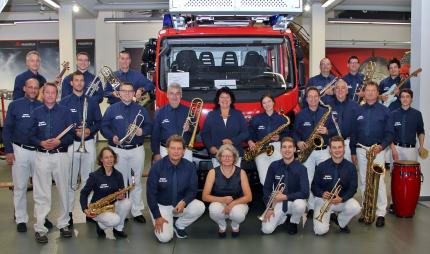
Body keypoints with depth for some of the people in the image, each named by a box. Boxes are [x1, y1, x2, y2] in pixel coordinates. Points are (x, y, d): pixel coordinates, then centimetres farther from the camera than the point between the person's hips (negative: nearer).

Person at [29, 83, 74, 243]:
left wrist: (59, 141, -15)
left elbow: (71, 135, 1)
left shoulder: (64, 112, 5)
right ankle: (40, 228, 6)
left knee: (64, 192, 7)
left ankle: (63, 224, 20)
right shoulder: (36, 112, 6)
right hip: (42, 156, 0)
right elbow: (31, 135, 5)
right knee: (41, 194, 0)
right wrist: (41, 143, -14)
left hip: (61, 156, 0)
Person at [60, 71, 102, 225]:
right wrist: (74, 131, -15)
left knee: (88, 179, 8)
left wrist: (90, 130, -9)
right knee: (70, 181, 0)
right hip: (71, 143, -2)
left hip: (89, 143, 2)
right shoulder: (64, 102, 1)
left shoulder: (92, 102, 8)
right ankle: (69, 212, 6)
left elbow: (98, 121, 9)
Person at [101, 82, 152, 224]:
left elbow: (149, 125, 8)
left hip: (137, 150, 1)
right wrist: (112, 136, -15)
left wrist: (142, 131, -13)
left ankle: (137, 211, 13)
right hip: (118, 150, -1)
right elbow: (104, 126, 2)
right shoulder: (112, 109, 3)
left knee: (136, 182, 6)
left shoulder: (141, 109, 7)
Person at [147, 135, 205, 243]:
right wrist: (157, 216, -15)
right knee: (165, 237, -20)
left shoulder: (190, 167, -11)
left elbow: (192, 190, -5)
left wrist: (184, 202, -26)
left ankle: (179, 225, 4)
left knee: (200, 207, -24)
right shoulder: (157, 167, -17)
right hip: (161, 205, -3)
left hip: (181, 203, 3)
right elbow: (151, 193, -12)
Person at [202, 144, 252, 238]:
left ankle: (235, 225, 5)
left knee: (237, 214, -35)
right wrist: (223, 199, -29)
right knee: (214, 210, -35)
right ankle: (222, 226, 3)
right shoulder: (213, 172, -10)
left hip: (237, 204, 0)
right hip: (219, 203, 0)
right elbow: (205, 196, -14)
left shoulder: (241, 172, -9)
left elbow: (249, 197, -12)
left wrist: (232, 203, -28)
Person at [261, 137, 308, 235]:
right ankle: (283, 217, 15)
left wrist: (285, 197, -27)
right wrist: (269, 208, -10)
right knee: (266, 230, -19)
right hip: (278, 202, 1)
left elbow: (305, 193, -21)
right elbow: (266, 188, -1)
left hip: (294, 201, -1)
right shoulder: (274, 166, -6)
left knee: (300, 205, -38)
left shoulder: (301, 168, -13)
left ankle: (293, 223, -1)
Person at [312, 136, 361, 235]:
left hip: (343, 200, 2)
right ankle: (328, 216, 17)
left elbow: (353, 188, -5)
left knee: (355, 208, -32)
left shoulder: (350, 167, -4)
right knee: (320, 230, -22)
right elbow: (314, 186, -1)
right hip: (324, 200, -2)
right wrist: (322, 194, -24)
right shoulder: (321, 167, -7)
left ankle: (341, 222, 3)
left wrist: (341, 198, -24)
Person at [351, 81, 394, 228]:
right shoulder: (358, 111, 9)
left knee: (379, 181, -8)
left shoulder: (384, 111, 1)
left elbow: (390, 132, -2)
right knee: (363, 182, 8)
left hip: (377, 150, -3)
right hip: (361, 150, 3)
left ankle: (381, 213, -2)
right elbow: (353, 133, 10)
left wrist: (382, 146, -18)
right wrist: (353, 152, 7)